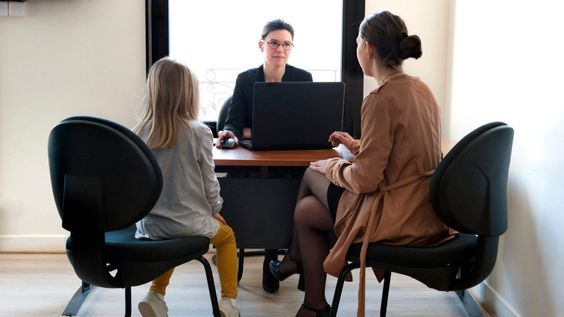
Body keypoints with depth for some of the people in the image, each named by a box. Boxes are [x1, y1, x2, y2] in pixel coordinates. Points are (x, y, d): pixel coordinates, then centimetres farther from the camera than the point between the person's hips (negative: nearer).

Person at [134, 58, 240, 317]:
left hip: (150, 226, 3)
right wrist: (215, 211, 12)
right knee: (226, 235, 27)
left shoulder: (139, 133, -6)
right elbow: (209, 181, -6)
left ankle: (155, 295, 24)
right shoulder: (198, 133, -15)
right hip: (190, 224, -3)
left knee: (171, 239, 36)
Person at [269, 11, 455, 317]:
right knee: (306, 207, 18)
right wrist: (358, 146, 21)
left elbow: (365, 179, -20)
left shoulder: (381, 99, -22)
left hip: (396, 217, -8)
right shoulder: (420, 89, 5)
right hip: (424, 208, 8)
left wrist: (331, 168, -1)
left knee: (312, 173, 14)